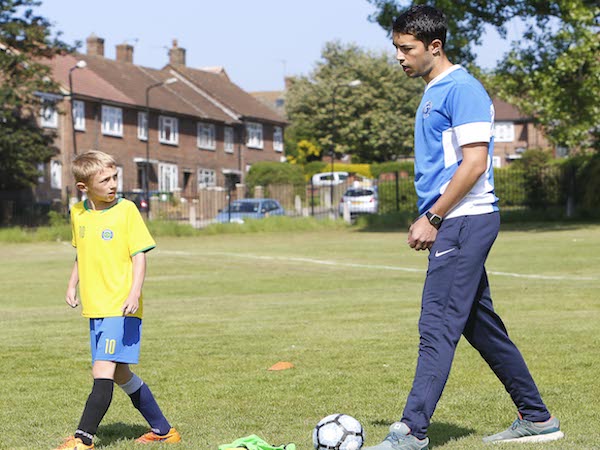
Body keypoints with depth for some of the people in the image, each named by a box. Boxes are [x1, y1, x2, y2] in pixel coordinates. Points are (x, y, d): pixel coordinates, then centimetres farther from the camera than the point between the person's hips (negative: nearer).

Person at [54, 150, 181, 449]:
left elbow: (139, 255, -9)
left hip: (121, 307, -7)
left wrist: (135, 293, -20)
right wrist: (73, 285, 13)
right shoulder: (78, 213, 8)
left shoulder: (126, 210, -8)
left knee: (103, 371, -16)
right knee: (120, 374, 13)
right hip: (95, 308, 7)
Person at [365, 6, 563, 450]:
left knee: (437, 326, -12)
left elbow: (474, 163, -19)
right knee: (482, 326, 13)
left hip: (465, 222, -10)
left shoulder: (462, 89, -12)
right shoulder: (432, 93, 19)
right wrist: (429, 221, 17)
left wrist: (432, 219, -16)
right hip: (454, 226, 10)